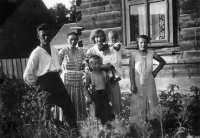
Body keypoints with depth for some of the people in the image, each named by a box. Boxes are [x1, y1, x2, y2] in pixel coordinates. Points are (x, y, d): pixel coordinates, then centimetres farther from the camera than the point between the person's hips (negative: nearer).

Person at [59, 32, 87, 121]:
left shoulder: (80, 52, 8)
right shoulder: (63, 52, -1)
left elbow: (84, 67, 12)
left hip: (78, 81, 3)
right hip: (66, 81, -3)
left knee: (79, 101, 3)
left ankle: (79, 120, 12)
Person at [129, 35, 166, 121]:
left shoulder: (151, 53, 2)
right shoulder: (134, 55, -6)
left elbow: (162, 62, 16)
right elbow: (131, 70, -8)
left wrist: (156, 71, 6)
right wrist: (132, 84, -14)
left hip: (149, 82, 3)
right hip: (138, 82, -3)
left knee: (151, 102, 3)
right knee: (139, 104, -1)